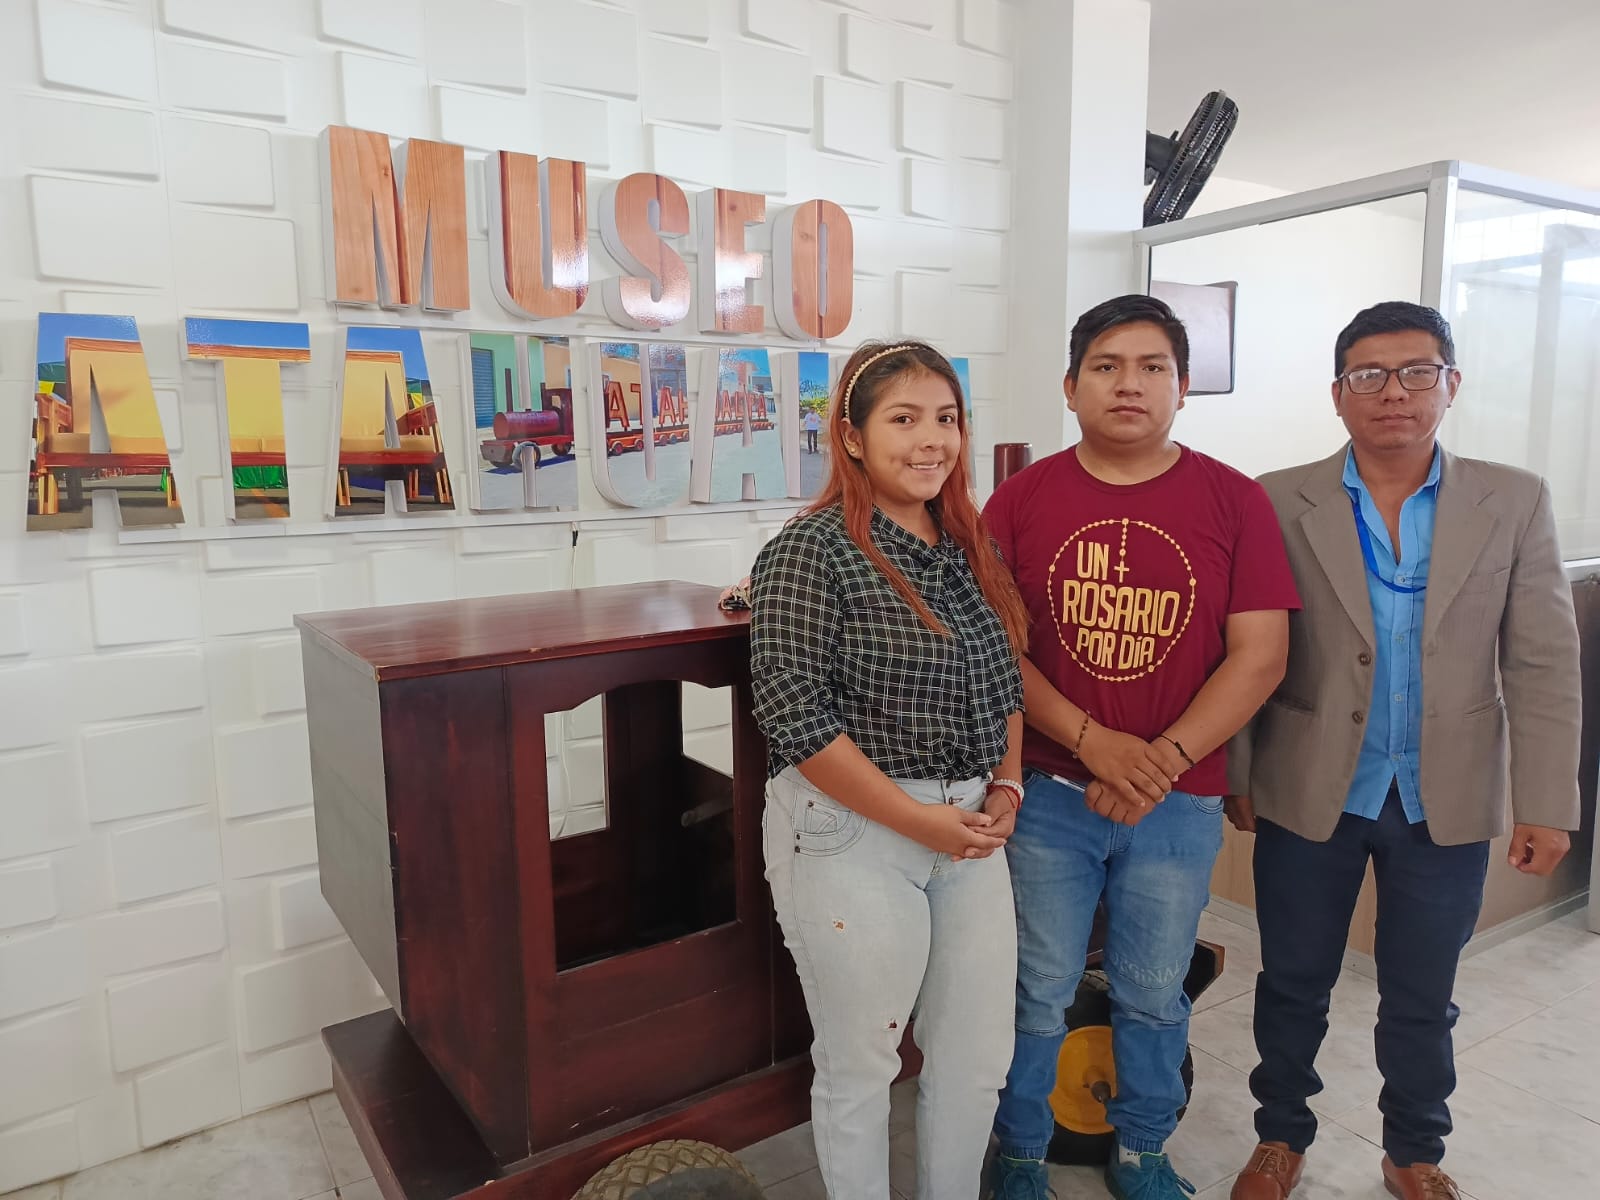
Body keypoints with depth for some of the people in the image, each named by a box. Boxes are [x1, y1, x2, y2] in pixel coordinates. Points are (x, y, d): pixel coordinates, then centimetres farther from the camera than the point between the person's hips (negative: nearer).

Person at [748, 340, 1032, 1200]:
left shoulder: (969, 548, 8)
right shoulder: (812, 551, -13)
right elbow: (795, 717, -19)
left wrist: (1006, 786, 4)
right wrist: (919, 819, -16)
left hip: (972, 830, 7)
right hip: (853, 833, -6)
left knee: (979, 1058, 17)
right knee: (861, 1064, 11)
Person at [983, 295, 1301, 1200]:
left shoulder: (1235, 502, -3)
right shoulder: (1022, 499, -3)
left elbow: (1260, 655, -6)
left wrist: (1165, 759, -16)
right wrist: (1095, 742, -16)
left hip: (1181, 802, 1)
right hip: (1047, 793, 0)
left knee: (1155, 997, 18)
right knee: (1038, 995, 12)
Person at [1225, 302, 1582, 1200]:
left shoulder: (1515, 503, -2)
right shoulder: (1281, 503, -6)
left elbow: (1543, 666, -2)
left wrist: (1547, 805, -4)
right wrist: (1238, 775, -1)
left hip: (1447, 803, 1)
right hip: (1309, 794, -1)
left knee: (1422, 1000, 18)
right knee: (1294, 987, 15)